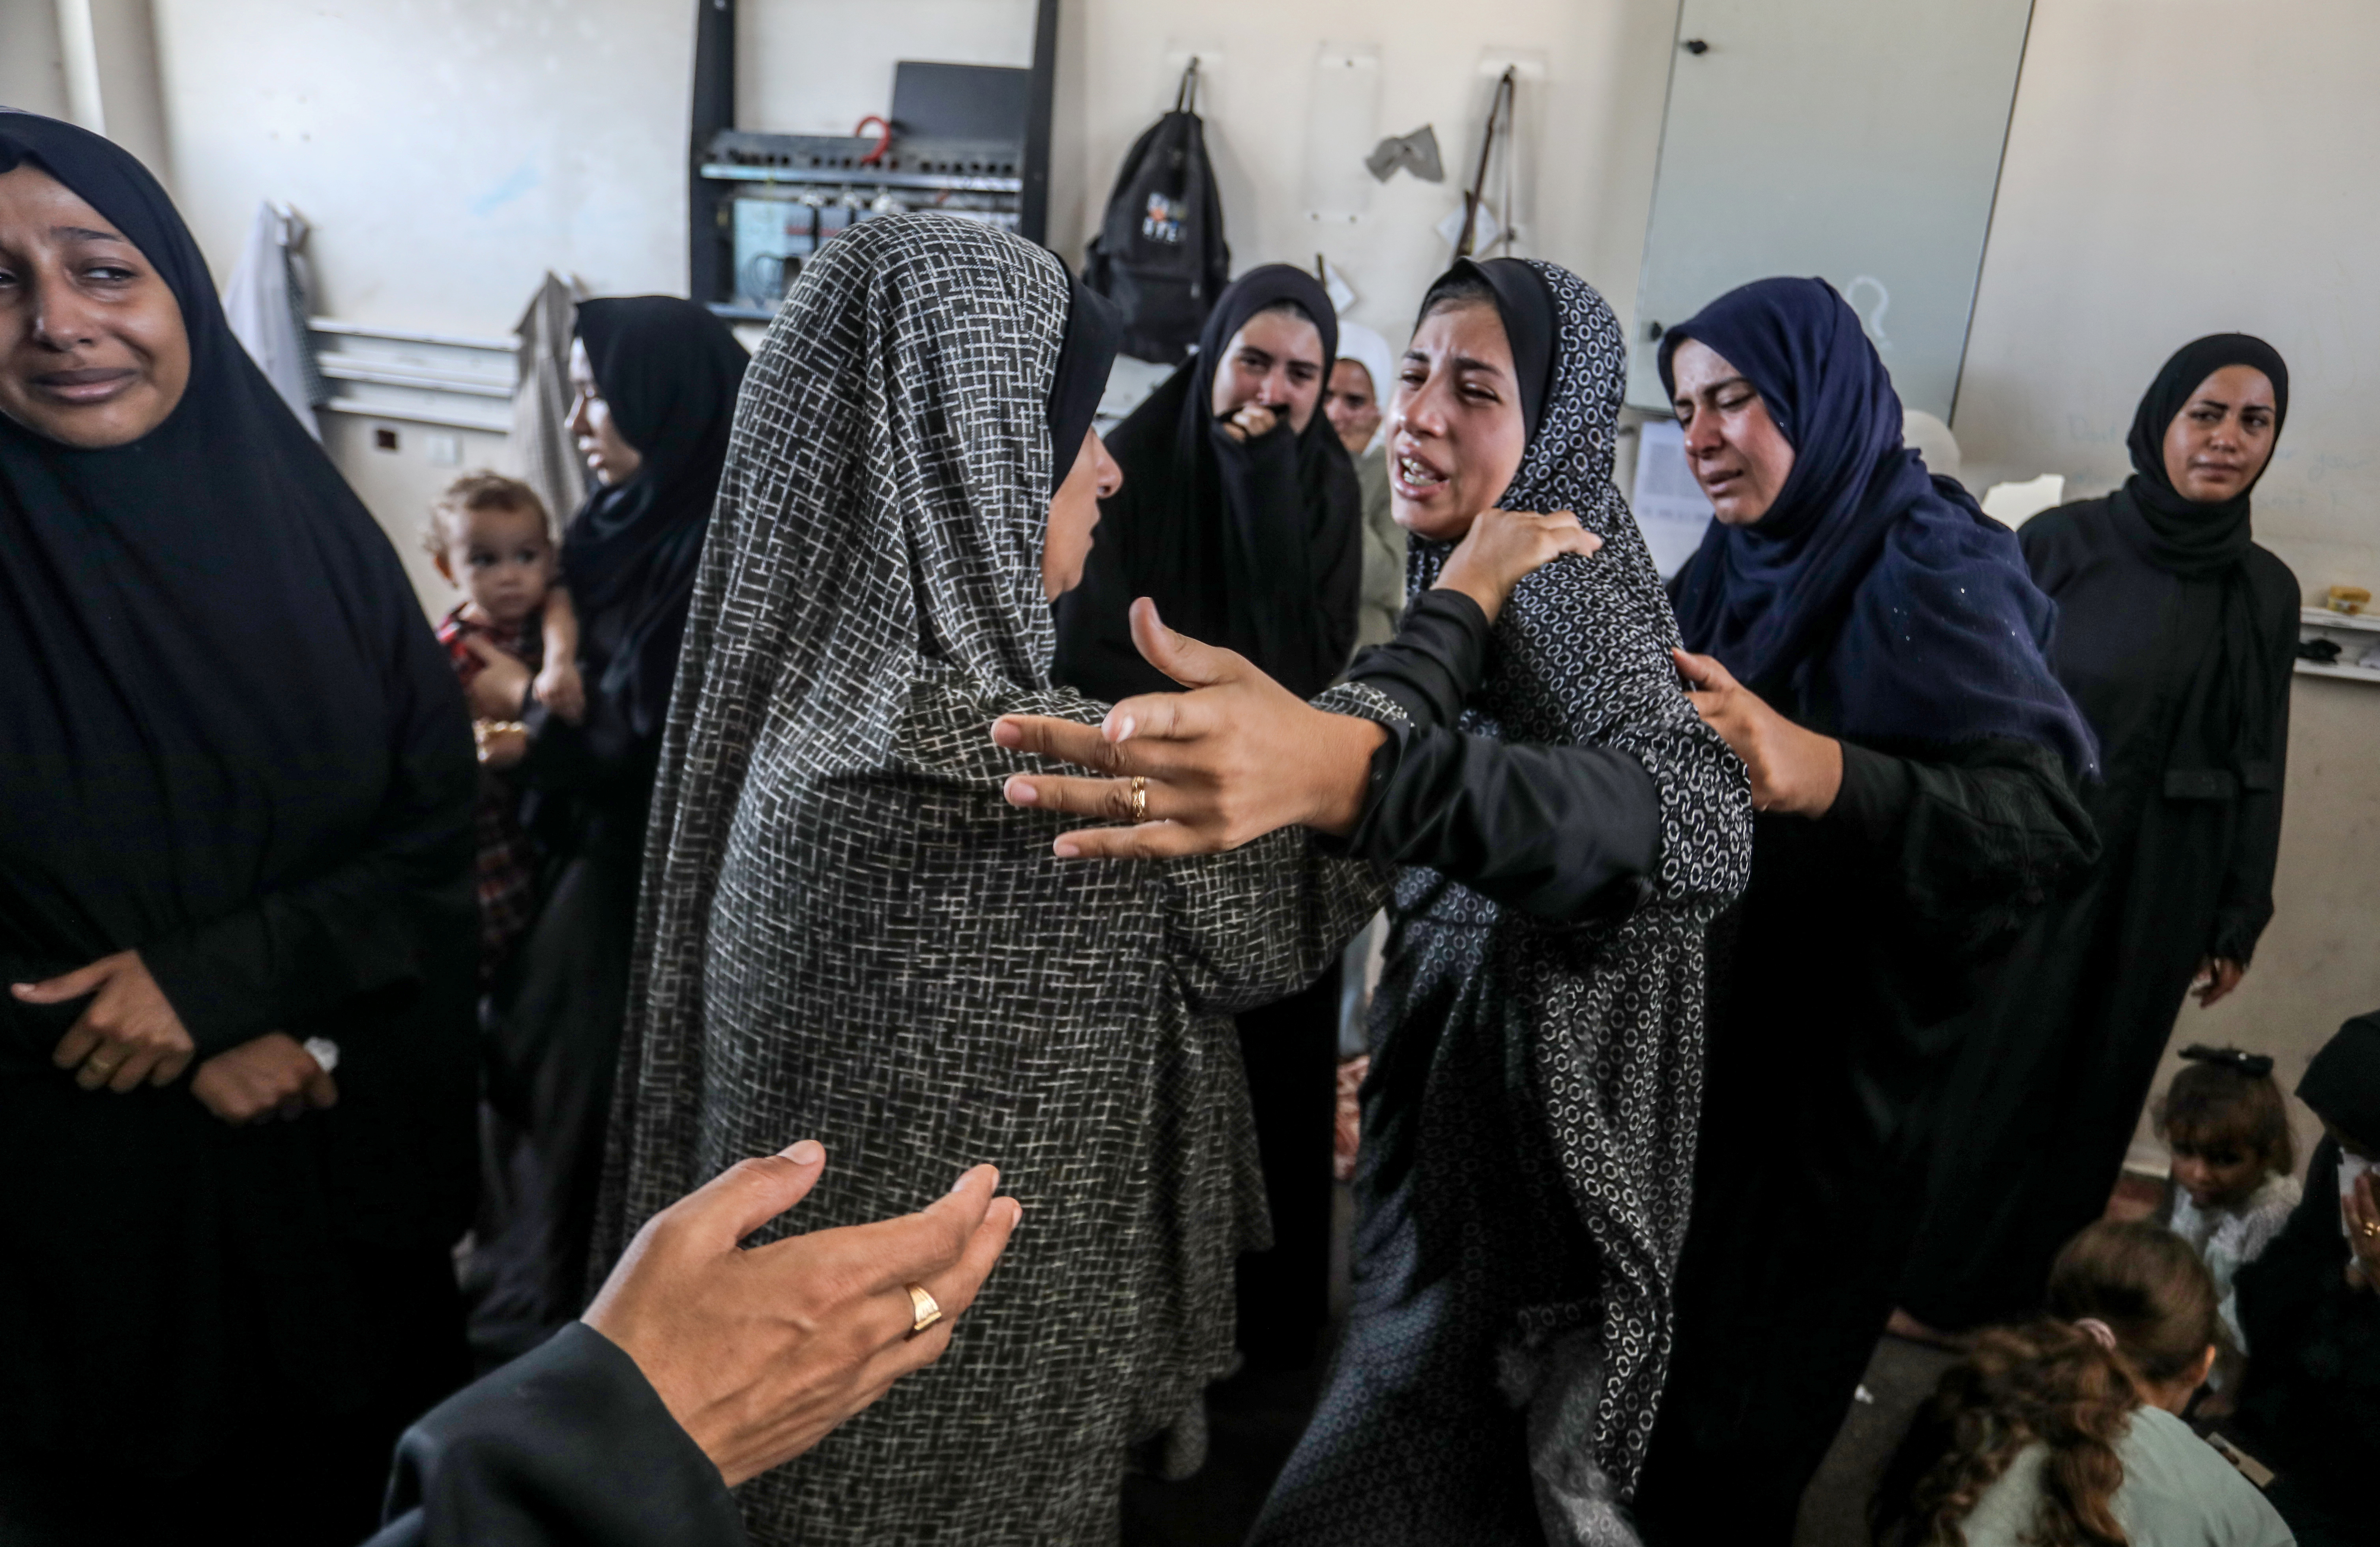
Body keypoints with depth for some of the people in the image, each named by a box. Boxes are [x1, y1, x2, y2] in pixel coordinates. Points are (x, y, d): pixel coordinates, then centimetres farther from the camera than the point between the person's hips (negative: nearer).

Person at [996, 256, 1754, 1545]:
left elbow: (1696, 823, -47)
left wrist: (1346, 770, -59)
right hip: (1443, 1061, 8)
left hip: (1526, 1136, -8)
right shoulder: (1480, 577, 3)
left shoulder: (1567, 590, -24)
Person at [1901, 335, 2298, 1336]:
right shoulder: (2059, 542, -5)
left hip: (2155, 889, 3)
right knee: (1977, 1070, 6)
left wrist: (2240, 920, 7)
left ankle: (2012, 1290, 30)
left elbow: (2258, 765, 6)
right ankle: (1913, 1268, 24)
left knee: (2092, 1087, 12)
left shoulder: (2265, 591, 2)